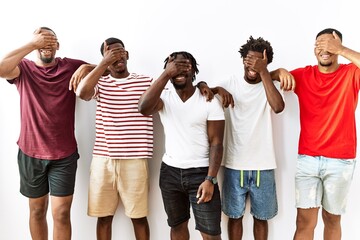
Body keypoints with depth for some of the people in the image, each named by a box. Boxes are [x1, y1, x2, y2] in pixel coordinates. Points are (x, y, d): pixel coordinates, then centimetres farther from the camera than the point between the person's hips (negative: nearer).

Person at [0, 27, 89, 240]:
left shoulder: (71, 67, 0)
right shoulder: (23, 68, -1)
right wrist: (33, 44, -23)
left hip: (64, 154, -1)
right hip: (31, 153, 1)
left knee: (61, 213, 0)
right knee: (37, 210, 15)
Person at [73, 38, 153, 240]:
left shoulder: (147, 81, 5)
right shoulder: (100, 83, 6)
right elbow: (82, 92, -15)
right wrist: (104, 63, -14)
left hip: (135, 160, -1)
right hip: (103, 159, 1)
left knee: (139, 216, 8)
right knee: (104, 216, 11)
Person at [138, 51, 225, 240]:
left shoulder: (209, 102, -8)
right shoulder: (164, 96, -3)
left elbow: (216, 143, -9)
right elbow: (143, 108, -25)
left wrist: (210, 179, -17)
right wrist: (166, 74, -28)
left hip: (201, 172, -3)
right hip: (170, 171, 3)